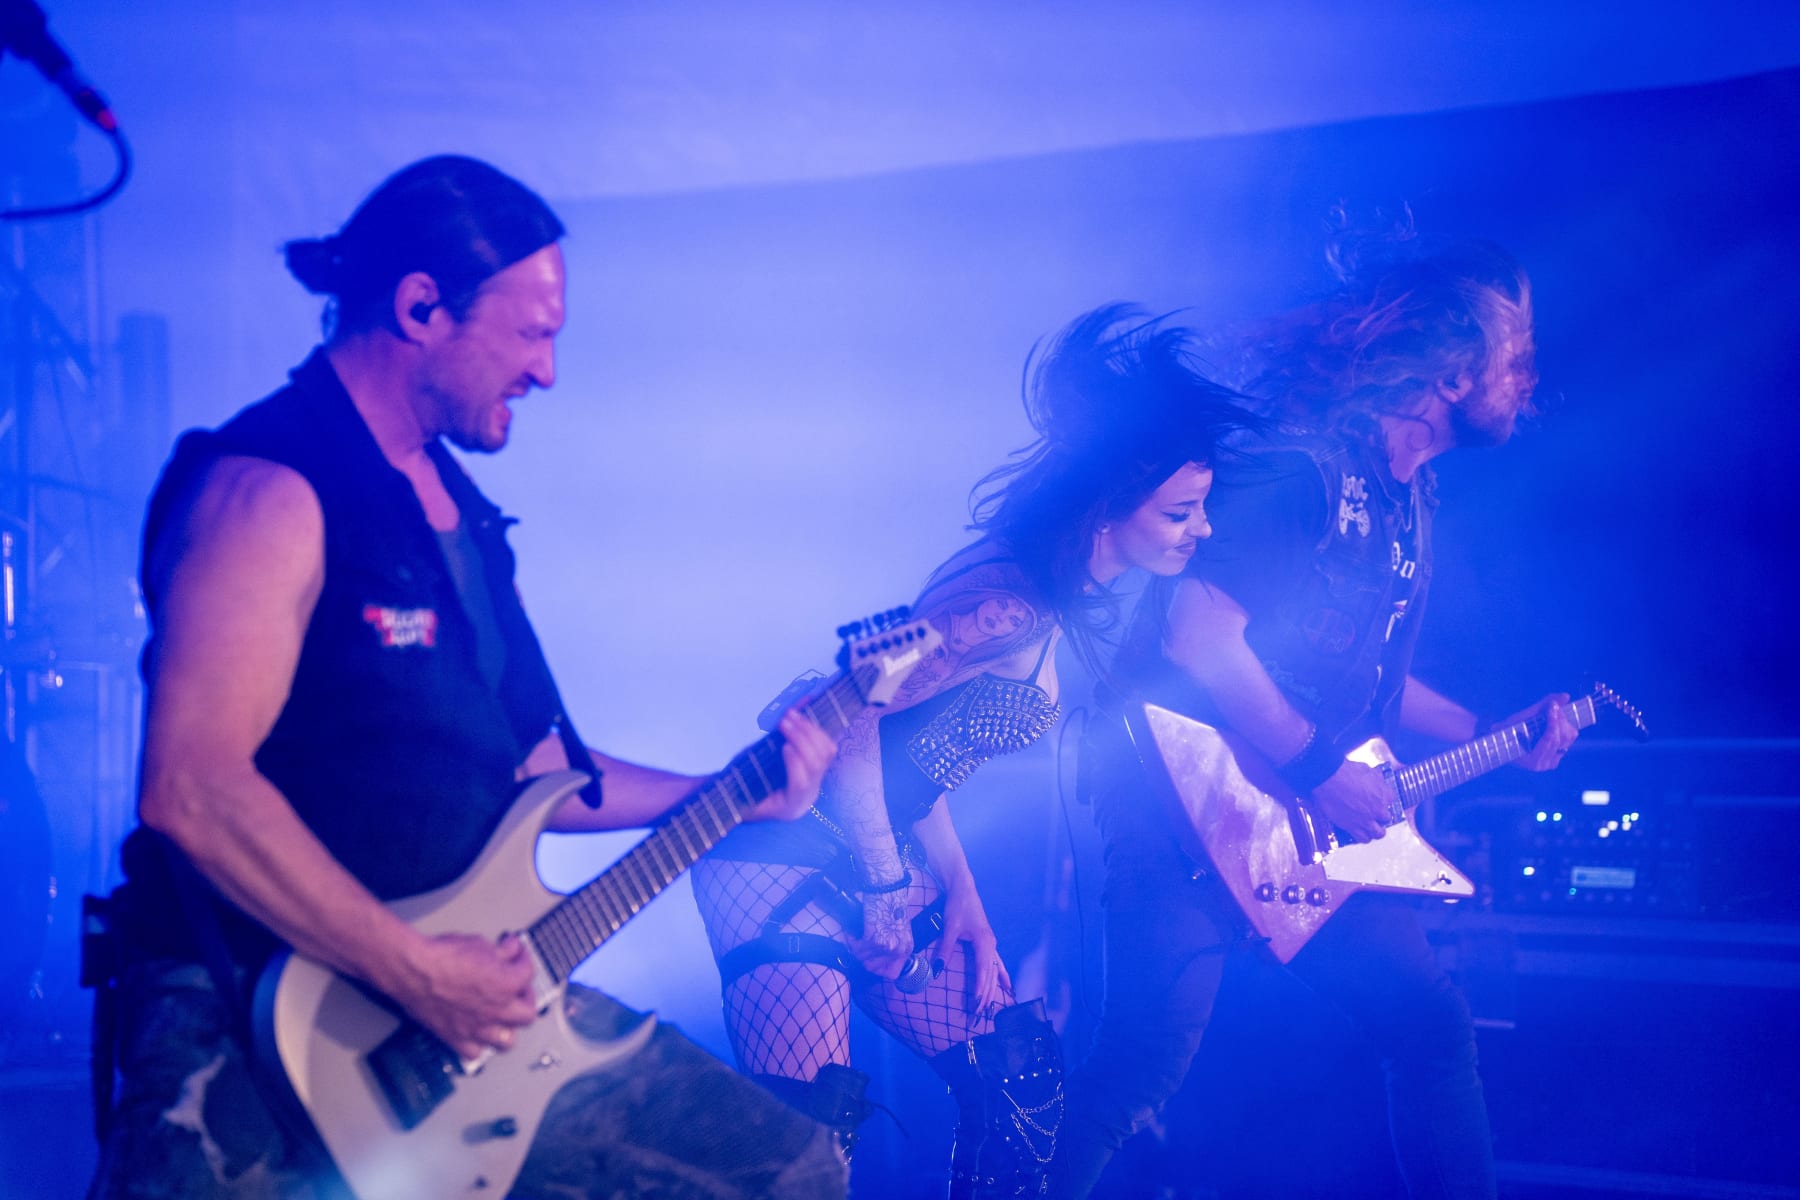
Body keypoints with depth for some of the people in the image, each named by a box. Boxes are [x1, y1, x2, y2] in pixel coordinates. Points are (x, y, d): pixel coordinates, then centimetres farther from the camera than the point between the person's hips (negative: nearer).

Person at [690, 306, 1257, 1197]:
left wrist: (962, 899, 8)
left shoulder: (1064, 605, 8)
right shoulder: (1008, 604, -23)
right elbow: (853, 721, -25)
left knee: (1022, 1072, 7)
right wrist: (890, 894, -15)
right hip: (784, 857, -10)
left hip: (883, 862, 10)